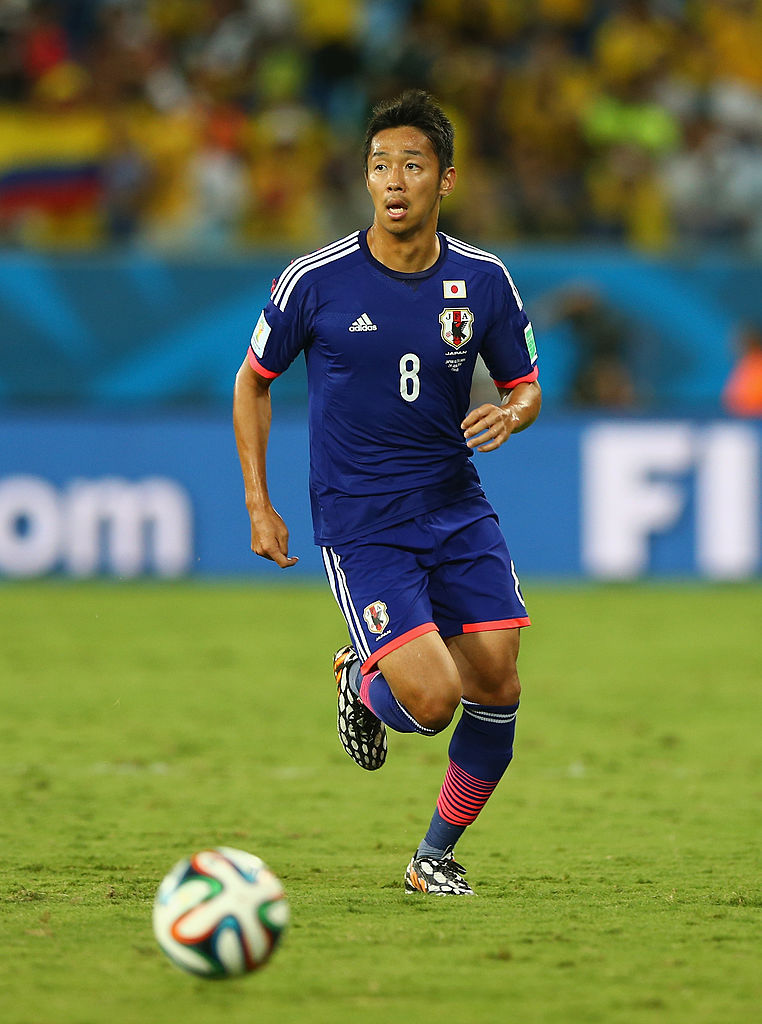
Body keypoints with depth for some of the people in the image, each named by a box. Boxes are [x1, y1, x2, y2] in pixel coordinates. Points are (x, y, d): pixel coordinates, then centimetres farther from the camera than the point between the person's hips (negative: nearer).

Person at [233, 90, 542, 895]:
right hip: (359, 521, -4)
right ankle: (360, 680, 19)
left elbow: (525, 386, 12)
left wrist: (511, 414, -13)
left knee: (497, 686, -6)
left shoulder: (483, 281, -1)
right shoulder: (316, 281, -9)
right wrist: (258, 504, 0)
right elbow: (253, 381, 5)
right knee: (432, 700, -19)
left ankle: (435, 858, 17)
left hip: (457, 509, 4)